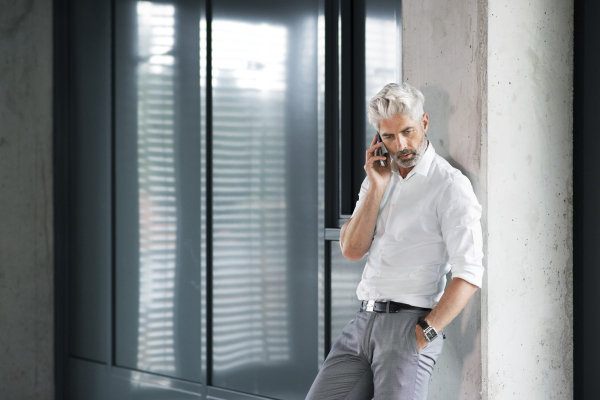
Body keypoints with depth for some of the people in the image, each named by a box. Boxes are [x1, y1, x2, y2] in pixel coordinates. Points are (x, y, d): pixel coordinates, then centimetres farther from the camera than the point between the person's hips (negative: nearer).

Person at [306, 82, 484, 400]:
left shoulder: (450, 185, -6)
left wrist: (425, 333, -17)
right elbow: (352, 250, 6)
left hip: (407, 323, -6)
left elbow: (469, 275, -12)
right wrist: (376, 187, -2)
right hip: (362, 322, 6)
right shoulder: (379, 177, 16)